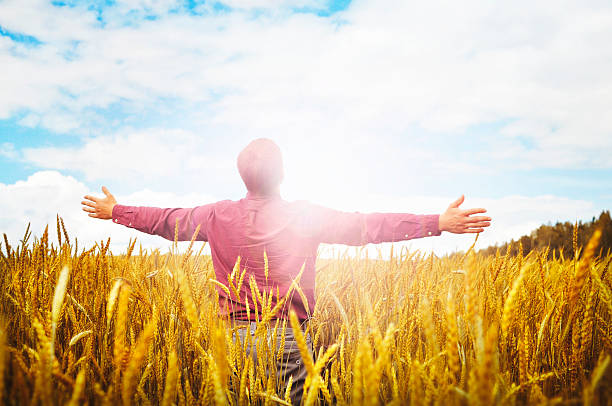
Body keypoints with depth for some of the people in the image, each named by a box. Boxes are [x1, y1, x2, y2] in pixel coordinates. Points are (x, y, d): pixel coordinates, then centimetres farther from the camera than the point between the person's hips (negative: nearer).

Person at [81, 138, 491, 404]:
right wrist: (437, 222, -12)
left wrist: (114, 211, 27)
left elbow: (168, 220, 10)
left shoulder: (219, 216, -2)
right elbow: (366, 225, -14)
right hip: (289, 336, -3)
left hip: (236, 334, 3)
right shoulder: (307, 216, -11)